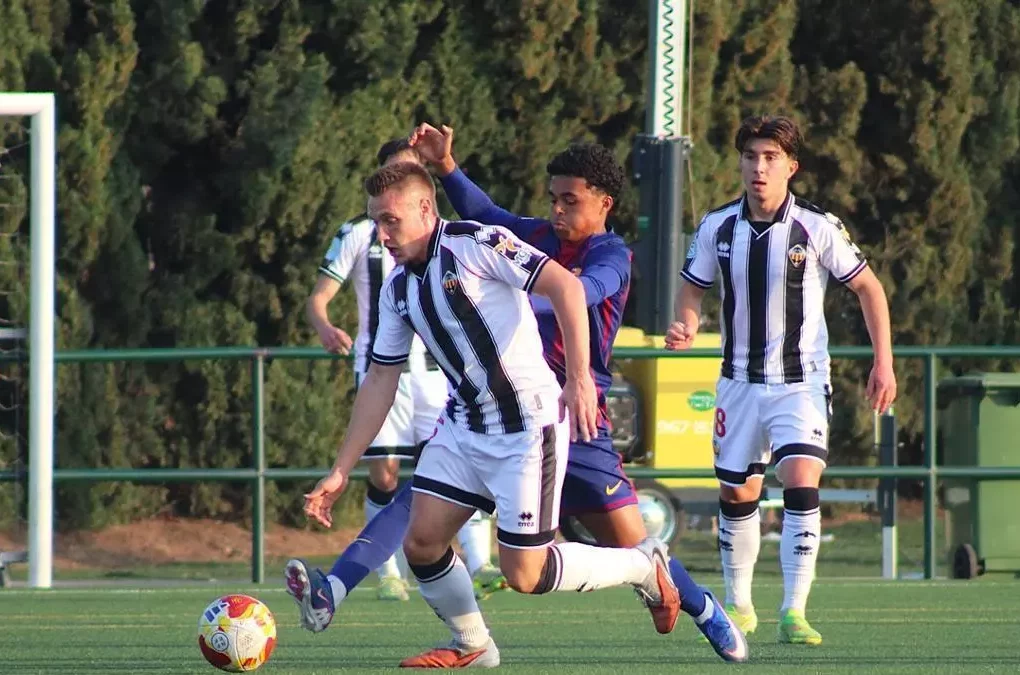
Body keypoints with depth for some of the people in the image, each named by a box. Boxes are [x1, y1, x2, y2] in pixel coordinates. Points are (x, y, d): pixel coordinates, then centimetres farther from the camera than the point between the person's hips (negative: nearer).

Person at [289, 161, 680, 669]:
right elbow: (380, 380, 13)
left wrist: (579, 379, -25)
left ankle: (643, 566, 15)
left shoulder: (475, 245, -15)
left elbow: (564, 285, -20)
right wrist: (340, 471, 10)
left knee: (523, 574, -7)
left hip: (527, 426, -8)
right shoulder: (398, 289, 9)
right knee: (421, 543, -2)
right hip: (464, 427, 8)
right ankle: (471, 646, 21)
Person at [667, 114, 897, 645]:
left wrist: (883, 362, -2)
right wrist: (686, 326, -12)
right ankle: (738, 604, 32)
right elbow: (693, 287, 11)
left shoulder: (817, 229, -11)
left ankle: (794, 612, -21)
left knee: (801, 484, -20)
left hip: (802, 382, -3)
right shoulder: (717, 228, -3)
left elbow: (868, 287, 0)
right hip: (740, 381, 3)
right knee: (736, 494, 12)